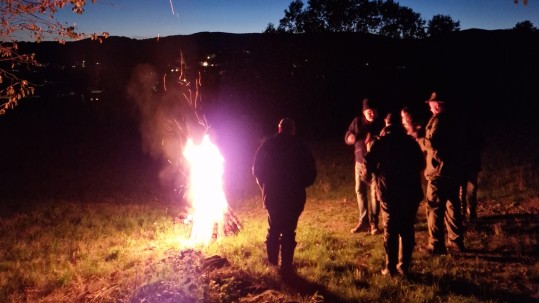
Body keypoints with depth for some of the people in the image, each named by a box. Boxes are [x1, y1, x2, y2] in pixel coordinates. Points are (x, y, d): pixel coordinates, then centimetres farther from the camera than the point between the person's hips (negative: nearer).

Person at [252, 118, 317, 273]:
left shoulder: (267, 145, 1)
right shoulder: (300, 147, -3)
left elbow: (257, 170, 2)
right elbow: (311, 172, -2)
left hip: (272, 194, 2)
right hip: (294, 195, -2)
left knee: (273, 228, 18)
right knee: (289, 231, 5)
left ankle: (272, 259, 24)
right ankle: (286, 265, 7)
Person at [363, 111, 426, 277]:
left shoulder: (380, 143, 0)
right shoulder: (411, 142, 7)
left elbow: (369, 163, -9)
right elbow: (421, 165, 14)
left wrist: (367, 176, 11)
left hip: (388, 192, -2)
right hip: (410, 191, 2)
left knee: (390, 230, 4)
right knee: (407, 229, 8)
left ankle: (391, 267, 4)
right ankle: (404, 266, 9)